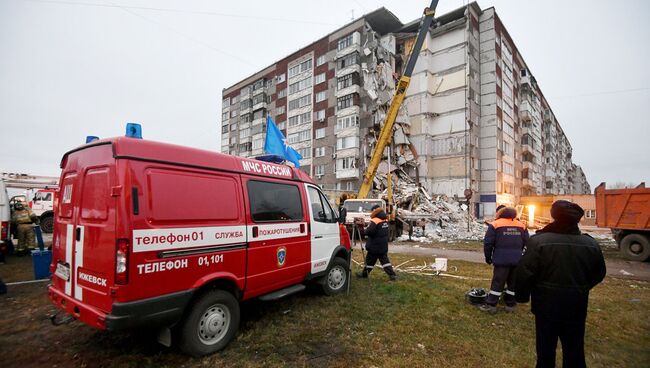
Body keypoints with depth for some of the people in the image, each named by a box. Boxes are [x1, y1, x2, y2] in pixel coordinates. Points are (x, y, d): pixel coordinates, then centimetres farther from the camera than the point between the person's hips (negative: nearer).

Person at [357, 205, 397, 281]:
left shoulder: (375, 221, -19)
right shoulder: (385, 220, 7)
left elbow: (369, 231, -25)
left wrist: (363, 230, -3)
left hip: (375, 246, -7)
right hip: (383, 246, 7)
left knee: (370, 260, 7)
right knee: (384, 260, 11)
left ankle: (364, 274, 20)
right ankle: (392, 274, 5)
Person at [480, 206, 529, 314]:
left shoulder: (495, 225, -6)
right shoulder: (522, 226, 9)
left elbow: (488, 243, -8)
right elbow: (526, 242, 13)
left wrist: (488, 257, 4)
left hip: (502, 259, -4)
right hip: (517, 260, 4)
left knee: (497, 282, -1)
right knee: (513, 283, 14)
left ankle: (491, 305, 2)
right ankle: (510, 305, 22)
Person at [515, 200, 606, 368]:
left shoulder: (538, 241, -20)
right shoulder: (591, 244, -5)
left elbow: (524, 274, -19)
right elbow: (599, 274, 10)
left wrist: (522, 297, -2)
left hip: (546, 306, -3)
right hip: (576, 308, 4)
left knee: (546, 350, 12)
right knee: (574, 351, 20)